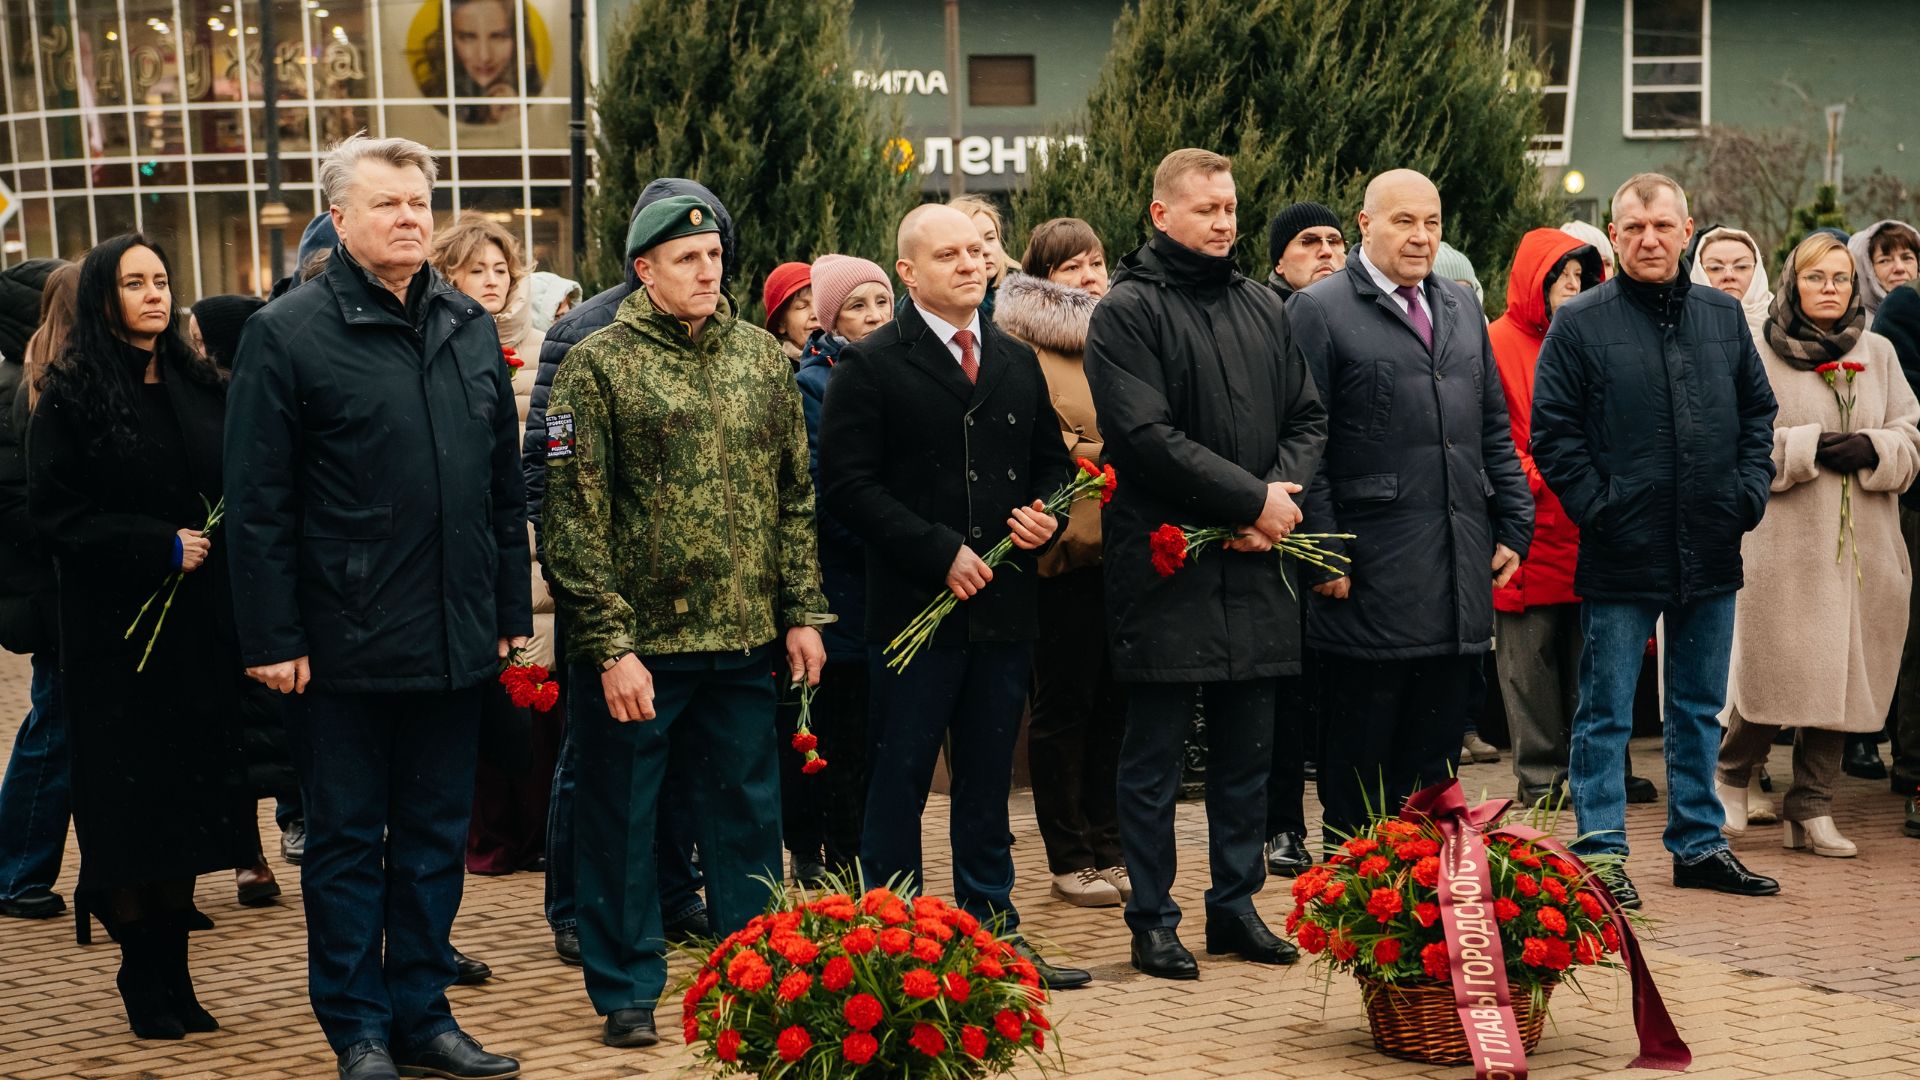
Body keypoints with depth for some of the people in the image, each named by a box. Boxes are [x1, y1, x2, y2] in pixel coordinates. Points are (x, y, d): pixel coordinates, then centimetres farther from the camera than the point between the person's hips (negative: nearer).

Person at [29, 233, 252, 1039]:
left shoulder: (202, 389, 11)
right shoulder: (71, 398, -3)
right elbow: (56, 512, -8)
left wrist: (215, 543, -5)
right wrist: (161, 545, -14)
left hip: (199, 629, 4)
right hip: (116, 631, -4)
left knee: (191, 800, 4)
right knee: (130, 807, -1)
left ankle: (171, 975, 12)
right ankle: (144, 980, 9)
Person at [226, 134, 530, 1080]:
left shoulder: (470, 327, 10)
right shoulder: (287, 334, -7)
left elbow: (504, 484, 14)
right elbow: (259, 504, -8)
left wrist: (512, 608, 12)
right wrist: (272, 637, -11)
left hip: (455, 638, 5)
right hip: (343, 642, -5)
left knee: (436, 838, 12)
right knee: (346, 841, 6)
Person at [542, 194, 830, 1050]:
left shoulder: (762, 357, 8)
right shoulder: (599, 365, -6)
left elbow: (795, 496, 12)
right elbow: (576, 516, -9)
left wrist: (802, 612, 6)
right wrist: (610, 645, -13)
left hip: (744, 639, 4)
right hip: (636, 641, -4)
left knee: (748, 814, 12)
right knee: (621, 819, 6)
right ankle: (627, 989, 20)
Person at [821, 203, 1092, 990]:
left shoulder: (1018, 362, 15)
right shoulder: (870, 365, -5)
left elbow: (1052, 461, 21)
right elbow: (849, 484, -12)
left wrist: (1046, 514, -2)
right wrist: (940, 552, -17)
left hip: (1005, 603, 6)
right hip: (913, 605, -5)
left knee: (988, 781, 13)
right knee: (900, 780, 2)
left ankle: (993, 931, 21)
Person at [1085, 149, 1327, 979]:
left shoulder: (1264, 309, 14)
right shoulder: (1127, 312, -7)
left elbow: (1307, 419, 13)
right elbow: (1146, 436, -16)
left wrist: (1282, 495, -6)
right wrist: (1253, 498, -15)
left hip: (1252, 567, 6)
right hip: (1163, 566, -6)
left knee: (1248, 753, 12)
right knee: (1154, 758, 2)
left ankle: (1236, 907, 23)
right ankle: (1153, 922, 11)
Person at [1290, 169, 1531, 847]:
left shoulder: (1462, 308, 17)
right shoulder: (1318, 310, -4)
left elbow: (1494, 430, 20)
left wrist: (1514, 524, 11)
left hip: (1461, 580, 6)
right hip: (1370, 579, -6)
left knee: (1437, 752, 11)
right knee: (1359, 752, 2)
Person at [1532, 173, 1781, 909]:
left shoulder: (1724, 317, 9)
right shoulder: (1580, 323, -4)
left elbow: (1758, 412, 15)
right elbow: (1552, 432, -6)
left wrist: (1750, 492, 2)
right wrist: (1596, 509, -13)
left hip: (1711, 553, 5)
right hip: (1620, 556, -4)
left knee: (1700, 710, 14)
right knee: (1606, 715, 2)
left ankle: (1699, 844, 25)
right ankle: (1602, 854, 10)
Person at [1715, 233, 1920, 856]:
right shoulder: (1761, 355, 2)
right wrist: (1810, 447, -14)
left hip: (1862, 543, 4)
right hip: (1784, 538, -4)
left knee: (1841, 676, 3)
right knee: (1773, 669, -5)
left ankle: (1811, 810, 12)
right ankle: (1731, 776, 20)